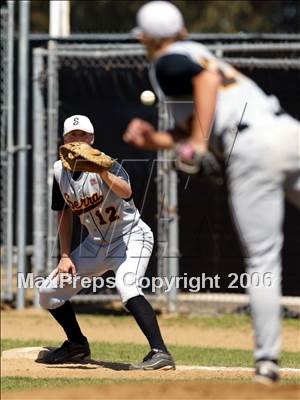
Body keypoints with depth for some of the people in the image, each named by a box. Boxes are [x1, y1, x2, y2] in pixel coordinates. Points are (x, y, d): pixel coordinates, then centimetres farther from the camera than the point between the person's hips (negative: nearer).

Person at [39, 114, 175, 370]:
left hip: (131, 236, -7)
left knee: (126, 285, -35)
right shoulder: (60, 171, 1)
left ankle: (160, 353, -39)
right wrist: (65, 256, 5)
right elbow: (65, 214, 12)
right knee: (48, 293, 8)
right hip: (97, 242, 7)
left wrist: (102, 172, -56)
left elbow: (126, 191, -39)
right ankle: (77, 345, 30)